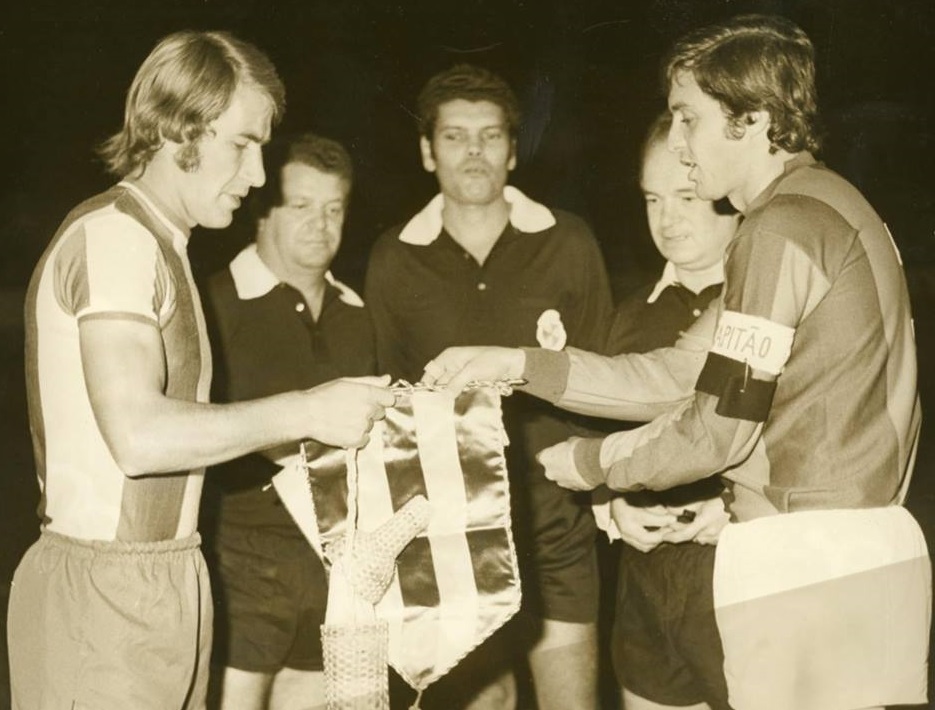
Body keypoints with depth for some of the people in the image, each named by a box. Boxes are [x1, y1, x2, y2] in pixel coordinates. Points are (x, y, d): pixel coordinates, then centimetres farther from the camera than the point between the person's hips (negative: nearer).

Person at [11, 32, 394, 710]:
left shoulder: (156, 245, 16)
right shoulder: (113, 236, -14)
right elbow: (137, 435, -25)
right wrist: (304, 412, -19)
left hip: (164, 588, 9)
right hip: (105, 595, -9)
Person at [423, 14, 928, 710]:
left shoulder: (781, 229, -14)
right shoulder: (826, 205, 16)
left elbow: (719, 426, -15)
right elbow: (682, 373, 12)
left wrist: (593, 460, 1)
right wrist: (515, 363, 10)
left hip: (805, 560, -9)